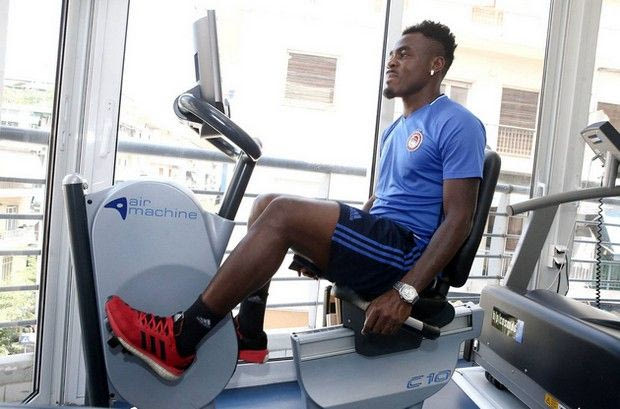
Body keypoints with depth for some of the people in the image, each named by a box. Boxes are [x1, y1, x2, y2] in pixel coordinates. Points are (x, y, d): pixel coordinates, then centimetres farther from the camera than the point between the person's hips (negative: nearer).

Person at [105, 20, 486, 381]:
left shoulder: (458, 125, -8)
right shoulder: (397, 130, 21)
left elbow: (459, 219, -16)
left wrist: (406, 292, -24)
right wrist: (320, 246, 14)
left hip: (407, 251, -9)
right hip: (377, 242, 9)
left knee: (283, 212, -26)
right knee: (267, 203, 4)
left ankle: (179, 341, -18)